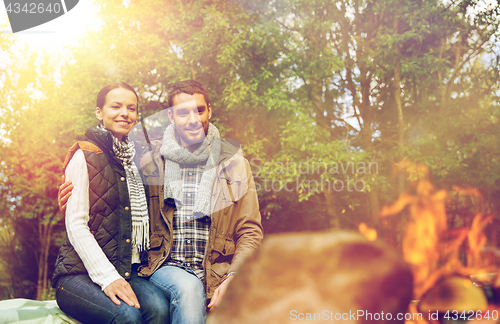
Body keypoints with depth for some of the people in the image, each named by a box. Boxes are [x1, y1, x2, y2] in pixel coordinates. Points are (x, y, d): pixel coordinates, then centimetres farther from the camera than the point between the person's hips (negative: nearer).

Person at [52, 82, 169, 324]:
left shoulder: (136, 159, 17)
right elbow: (76, 225, -9)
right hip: (80, 273, -5)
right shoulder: (85, 157, -1)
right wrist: (108, 278, -20)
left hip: (128, 270, 5)